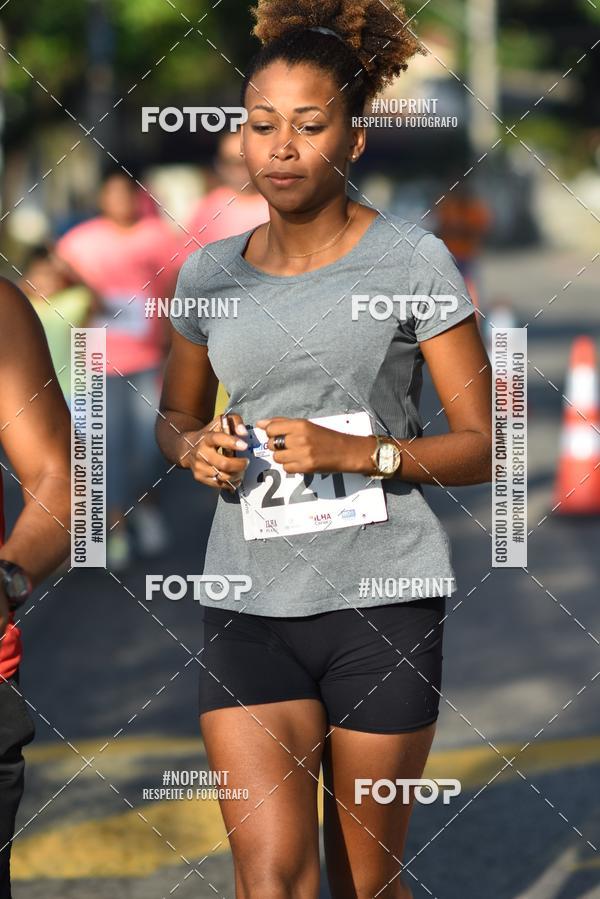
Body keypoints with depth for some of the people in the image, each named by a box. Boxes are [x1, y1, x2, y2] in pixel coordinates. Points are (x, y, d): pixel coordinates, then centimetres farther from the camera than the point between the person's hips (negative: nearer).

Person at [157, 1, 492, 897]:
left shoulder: (412, 262, -3)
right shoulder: (211, 275, 8)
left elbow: (484, 446, -2)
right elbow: (174, 415, 24)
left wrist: (359, 452, -18)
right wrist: (195, 446, -1)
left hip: (383, 598, -2)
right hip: (249, 605, 2)